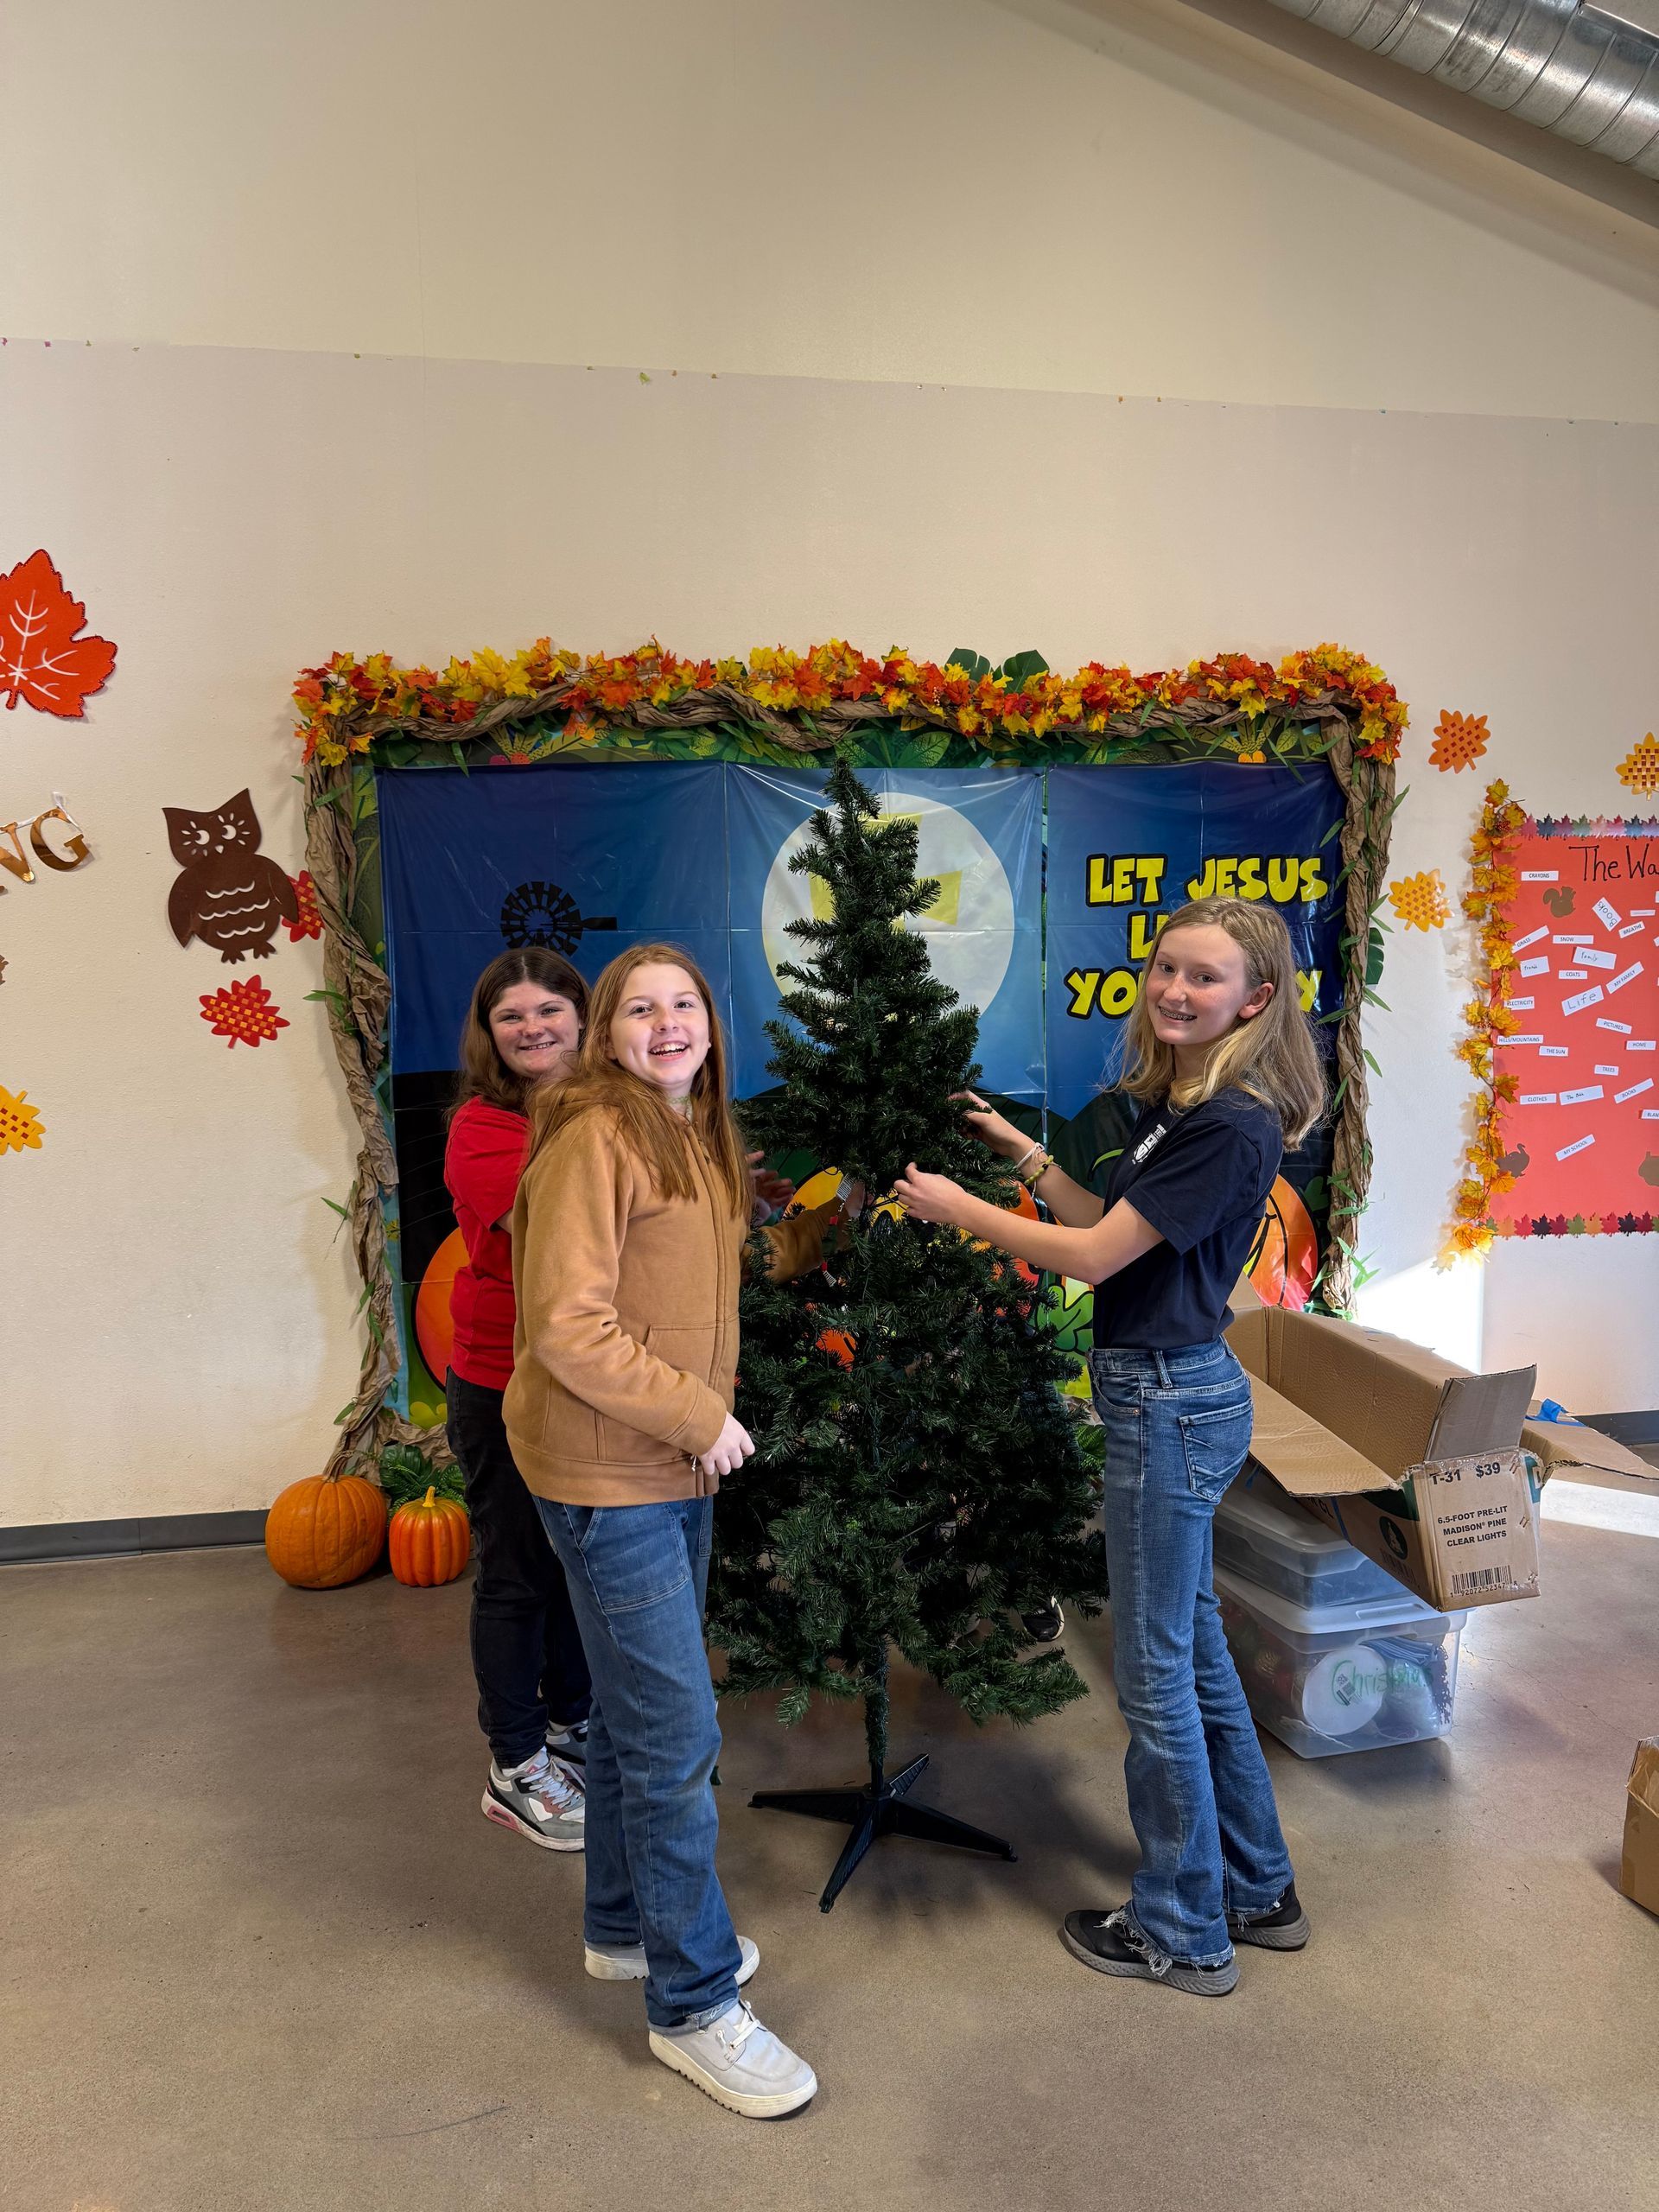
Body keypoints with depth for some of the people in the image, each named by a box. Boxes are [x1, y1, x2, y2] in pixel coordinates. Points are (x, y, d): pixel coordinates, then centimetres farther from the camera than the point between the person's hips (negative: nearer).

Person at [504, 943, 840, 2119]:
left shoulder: (702, 1139, 10)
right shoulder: (594, 1137, -18)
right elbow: (568, 1330, -23)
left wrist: (820, 1229, 12)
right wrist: (702, 1418, -17)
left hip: (677, 1467, 9)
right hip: (607, 1476, -9)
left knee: (634, 1709, 22)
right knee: (677, 1736, 0)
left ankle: (625, 1925, 41)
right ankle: (695, 2002, 18)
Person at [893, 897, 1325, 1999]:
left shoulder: (1229, 1127, -20)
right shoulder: (1175, 1104, 9)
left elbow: (1096, 1254, -19)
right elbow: (1112, 1226, 14)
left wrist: (957, 1206, -9)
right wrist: (1023, 1150, 13)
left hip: (1172, 1401, -10)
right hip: (1174, 1396, 10)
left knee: (1156, 1671, 5)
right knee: (1194, 1647, 21)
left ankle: (1184, 1933, 25)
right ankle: (1258, 1889, 39)